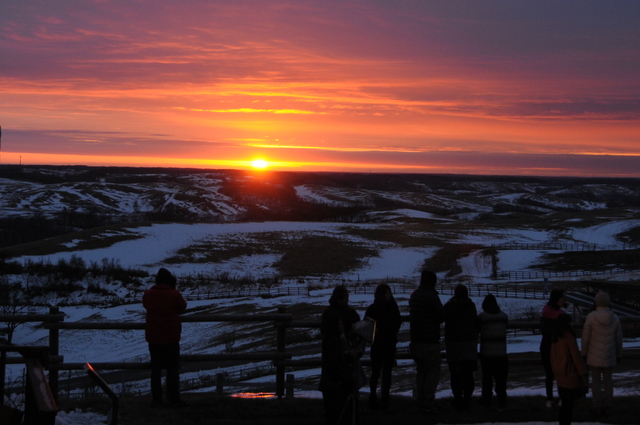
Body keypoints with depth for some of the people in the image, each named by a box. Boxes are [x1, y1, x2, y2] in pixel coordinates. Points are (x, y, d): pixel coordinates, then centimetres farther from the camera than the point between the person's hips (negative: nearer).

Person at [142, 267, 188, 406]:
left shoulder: (148, 294, -1)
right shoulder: (174, 294, -12)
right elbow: (182, 307, 3)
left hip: (153, 337, 3)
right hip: (171, 337, -3)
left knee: (156, 369, 10)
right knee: (173, 369, 4)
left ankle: (156, 399, 10)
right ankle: (174, 399, 3)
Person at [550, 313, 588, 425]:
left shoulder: (555, 338, 6)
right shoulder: (569, 338, -16)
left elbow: (551, 356, 14)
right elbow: (577, 358, -16)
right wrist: (584, 376, -12)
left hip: (560, 377, 7)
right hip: (571, 377, -7)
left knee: (565, 403, 15)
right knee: (569, 404, -1)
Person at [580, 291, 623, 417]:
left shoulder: (591, 317, -16)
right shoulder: (615, 318, -6)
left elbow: (586, 337, -11)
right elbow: (618, 339, 0)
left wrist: (584, 353, 1)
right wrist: (618, 355, 13)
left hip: (594, 355, -3)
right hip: (609, 355, 3)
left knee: (596, 381, 6)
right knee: (607, 380, 15)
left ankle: (598, 407, 10)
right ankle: (607, 407, 18)